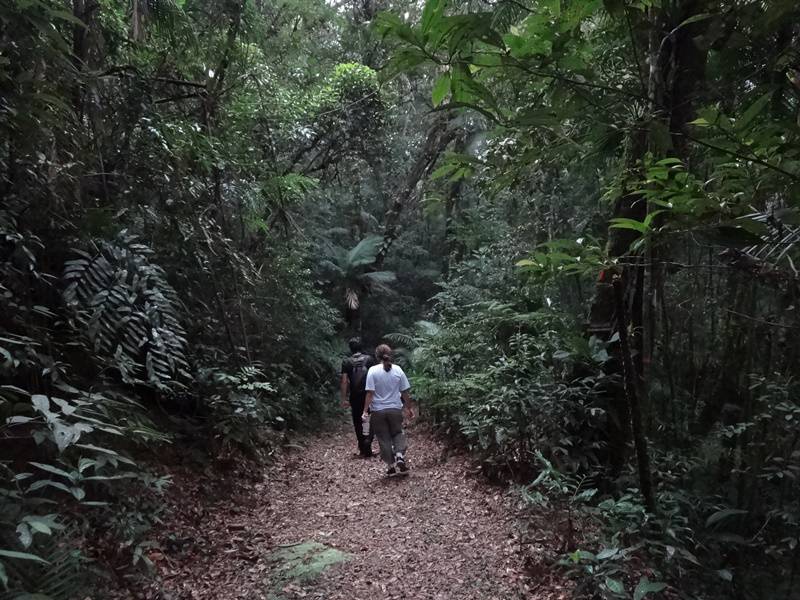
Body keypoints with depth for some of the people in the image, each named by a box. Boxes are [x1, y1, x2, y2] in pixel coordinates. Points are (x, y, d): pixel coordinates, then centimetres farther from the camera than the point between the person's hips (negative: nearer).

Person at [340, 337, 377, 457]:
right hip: (369, 394, 0)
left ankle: (363, 449, 15)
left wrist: (344, 399, -5)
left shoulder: (346, 362, -1)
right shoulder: (369, 359, 0)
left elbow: (344, 382, -7)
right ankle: (368, 440, -12)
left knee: (358, 422, 11)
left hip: (355, 397, 1)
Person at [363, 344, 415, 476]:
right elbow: (405, 392, 1)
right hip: (395, 409, 2)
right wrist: (409, 408, 12)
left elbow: (370, 393, -14)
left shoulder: (373, 371, -10)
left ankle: (392, 466, 15)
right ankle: (400, 455, -2)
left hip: (378, 411, -2)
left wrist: (365, 411, -9)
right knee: (398, 433, 20)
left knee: (384, 439, 10)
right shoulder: (397, 370, -3)